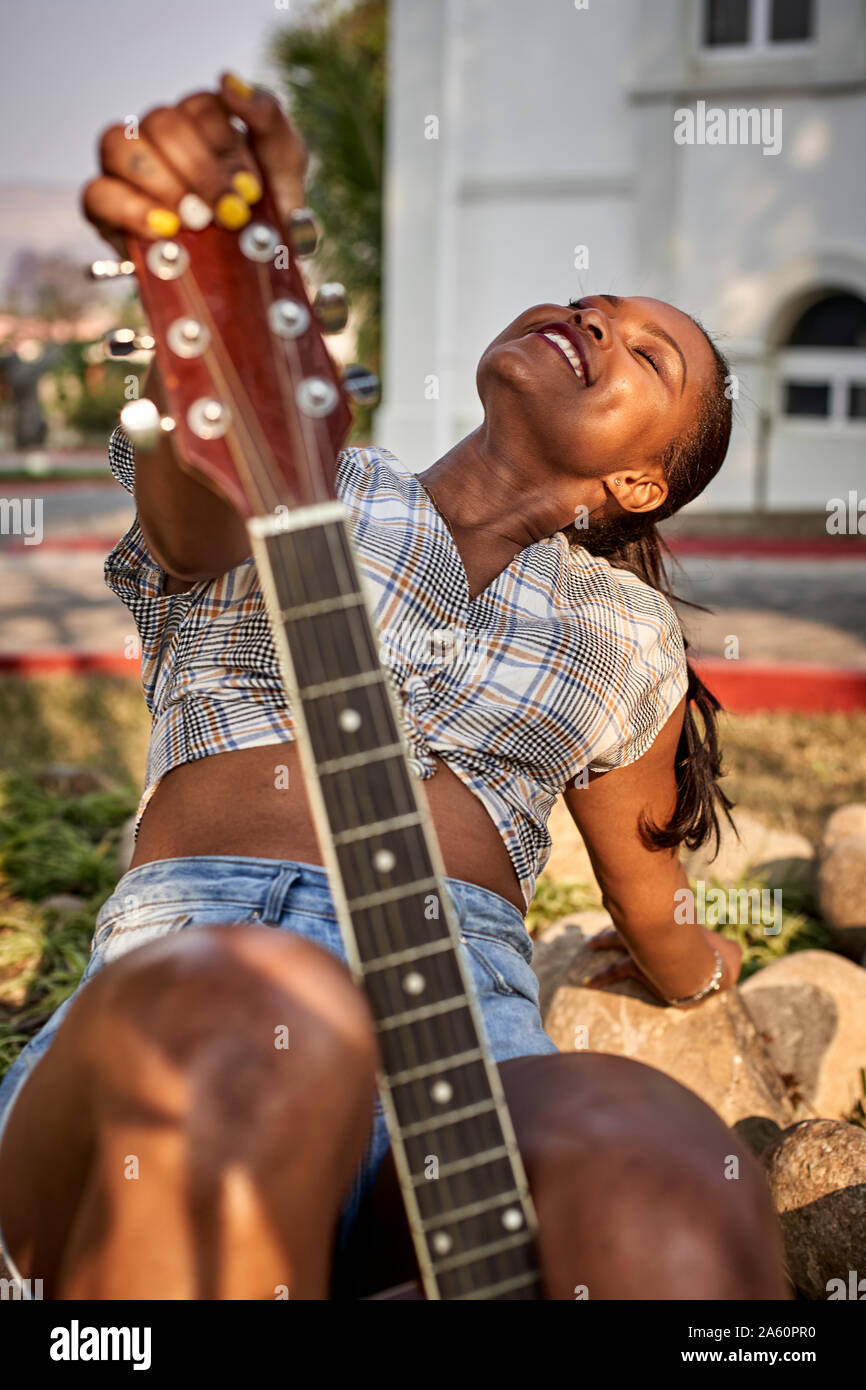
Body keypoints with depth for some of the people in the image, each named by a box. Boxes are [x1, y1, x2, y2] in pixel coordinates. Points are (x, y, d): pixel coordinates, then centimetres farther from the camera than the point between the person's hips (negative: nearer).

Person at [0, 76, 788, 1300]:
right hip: (179, 994, 1)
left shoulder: (627, 639, 24)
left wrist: (702, 966, 60)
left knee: (676, 1210, -38)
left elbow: (657, 933, 37)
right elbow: (197, 515, -8)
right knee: (251, 1033, -40)